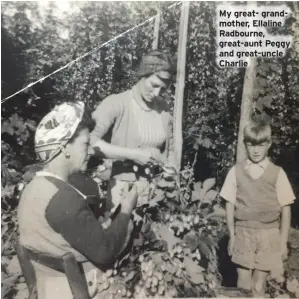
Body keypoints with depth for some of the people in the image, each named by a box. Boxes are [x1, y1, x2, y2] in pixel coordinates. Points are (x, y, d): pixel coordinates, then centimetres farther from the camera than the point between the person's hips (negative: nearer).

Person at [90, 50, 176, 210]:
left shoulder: (163, 108, 3)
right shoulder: (115, 103, -13)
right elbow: (90, 141, -25)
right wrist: (133, 154, -25)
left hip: (154, 188, 4)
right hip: (122, 187, -4)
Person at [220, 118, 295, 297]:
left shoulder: (277, 173, -4)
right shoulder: (236, 171, -2)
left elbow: (286, 209, 0)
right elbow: (230, 205, 2)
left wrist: (283, 242, 1)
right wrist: (232, 236, 3)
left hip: (268, 235, 0)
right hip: (243, 234, 1)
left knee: (259, 287, 9)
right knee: (243, 285, 9)